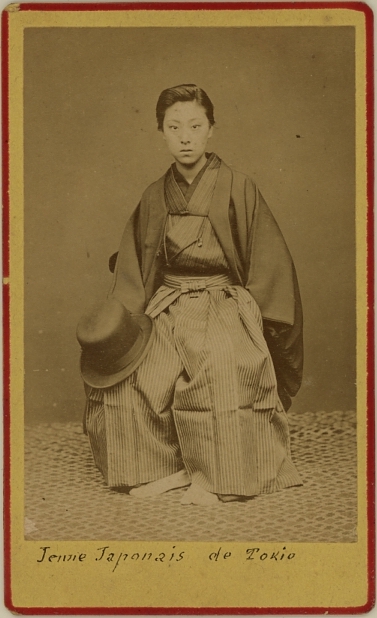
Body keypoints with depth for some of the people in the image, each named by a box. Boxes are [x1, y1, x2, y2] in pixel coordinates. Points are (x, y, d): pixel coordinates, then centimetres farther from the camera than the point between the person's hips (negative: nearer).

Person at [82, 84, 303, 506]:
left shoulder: (237, 188, 0)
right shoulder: (155, 198, 12)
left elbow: (269, 262, 1)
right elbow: (132, 269, 16)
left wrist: (256, 323, -7)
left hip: (225, 305, -4)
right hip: (167, 308, 4)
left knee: (221, 360, -36)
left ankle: (216, 473, -17)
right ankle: (172, 466, -8)